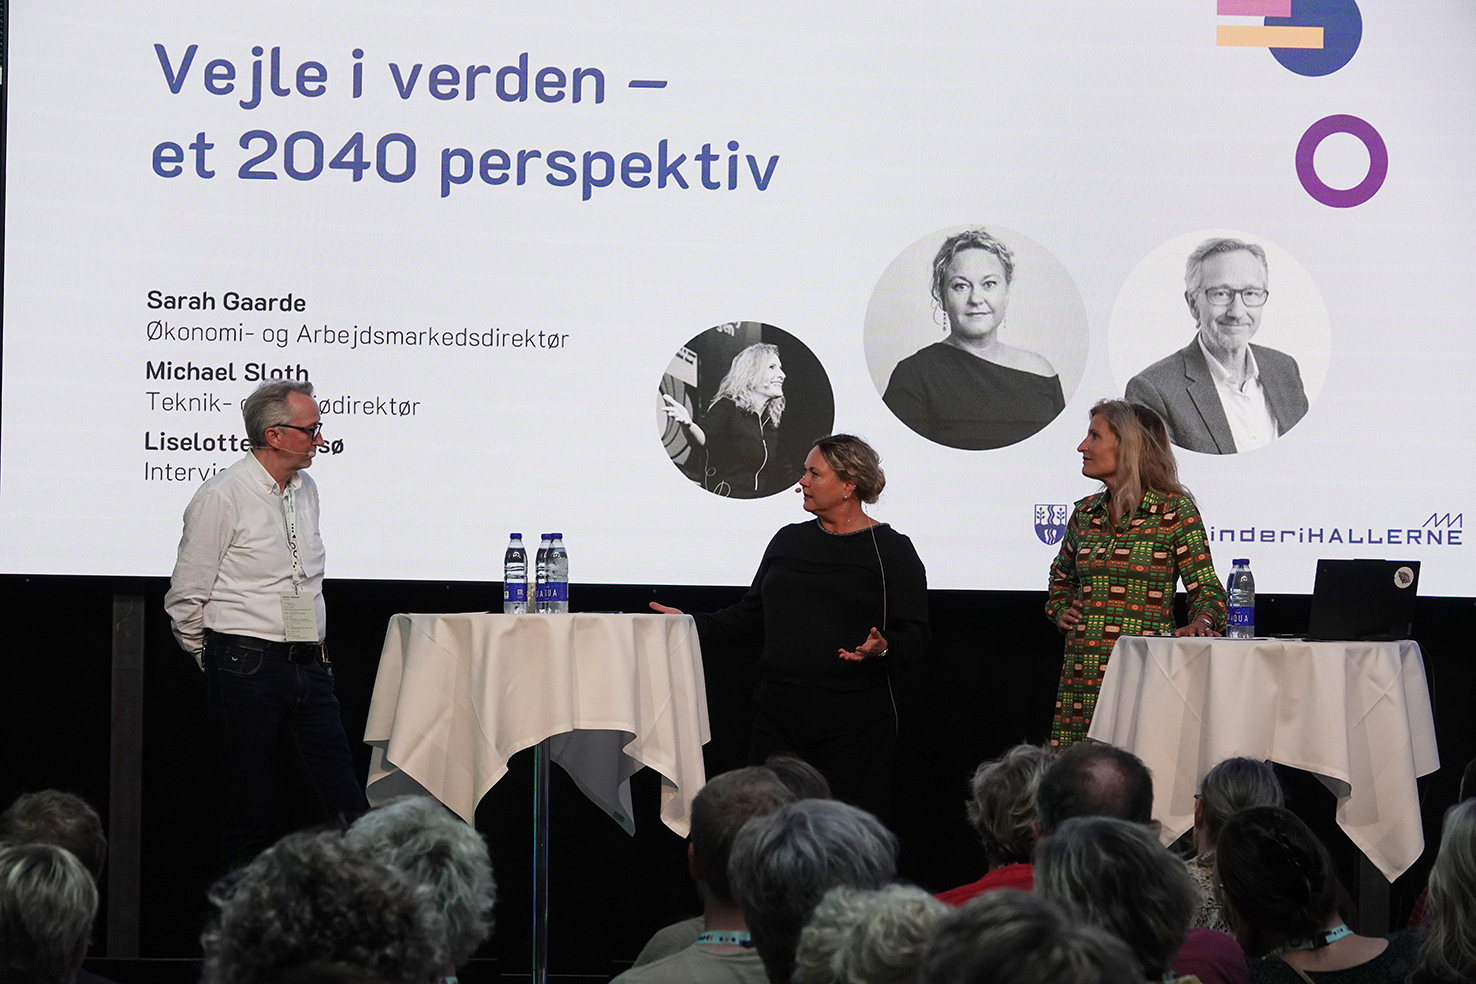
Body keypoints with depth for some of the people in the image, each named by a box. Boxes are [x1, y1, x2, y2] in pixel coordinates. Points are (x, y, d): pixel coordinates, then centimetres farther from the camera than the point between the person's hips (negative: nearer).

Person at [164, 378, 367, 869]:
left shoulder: (306, 490, 13)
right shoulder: (222, 496, -9)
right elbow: (186, 598, -3)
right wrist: (218, 662, 7)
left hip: (309, 663, 6)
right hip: (248, 667, -6)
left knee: (344, 799, 2)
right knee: (250, 804, 0)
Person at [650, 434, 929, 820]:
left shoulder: (890, 550, 0)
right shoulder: (789, 540, 16)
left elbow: (914, 635, -3)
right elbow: (753, 614, 21)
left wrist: (882, 648, -23)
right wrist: (694, 624, 11)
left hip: (851, 724, -5)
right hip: (779, 713, 5)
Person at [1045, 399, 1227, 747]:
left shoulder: (1174, 509, -2)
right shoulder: (1085, 513, 13)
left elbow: (1206, 587, -2)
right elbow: (1061, 576, 32)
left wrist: (1200, 623, -22)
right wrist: (1060, 611, 14)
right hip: (1083, 674, 5)